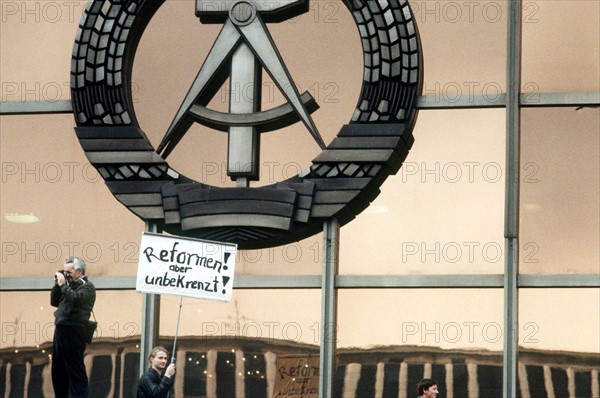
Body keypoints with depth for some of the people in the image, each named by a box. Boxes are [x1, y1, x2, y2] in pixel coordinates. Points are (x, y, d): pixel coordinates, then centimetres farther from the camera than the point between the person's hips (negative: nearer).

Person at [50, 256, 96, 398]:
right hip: (60, 330, 9)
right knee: (58, 370, 14)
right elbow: (54, 302, 19)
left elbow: (75, 299, -23)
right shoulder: (70, 285, 18)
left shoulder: (87, 287, -5)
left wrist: (63, 284, -13)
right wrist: (57, 285, 8)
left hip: (73, 332, -9)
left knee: (75, 370, -8)